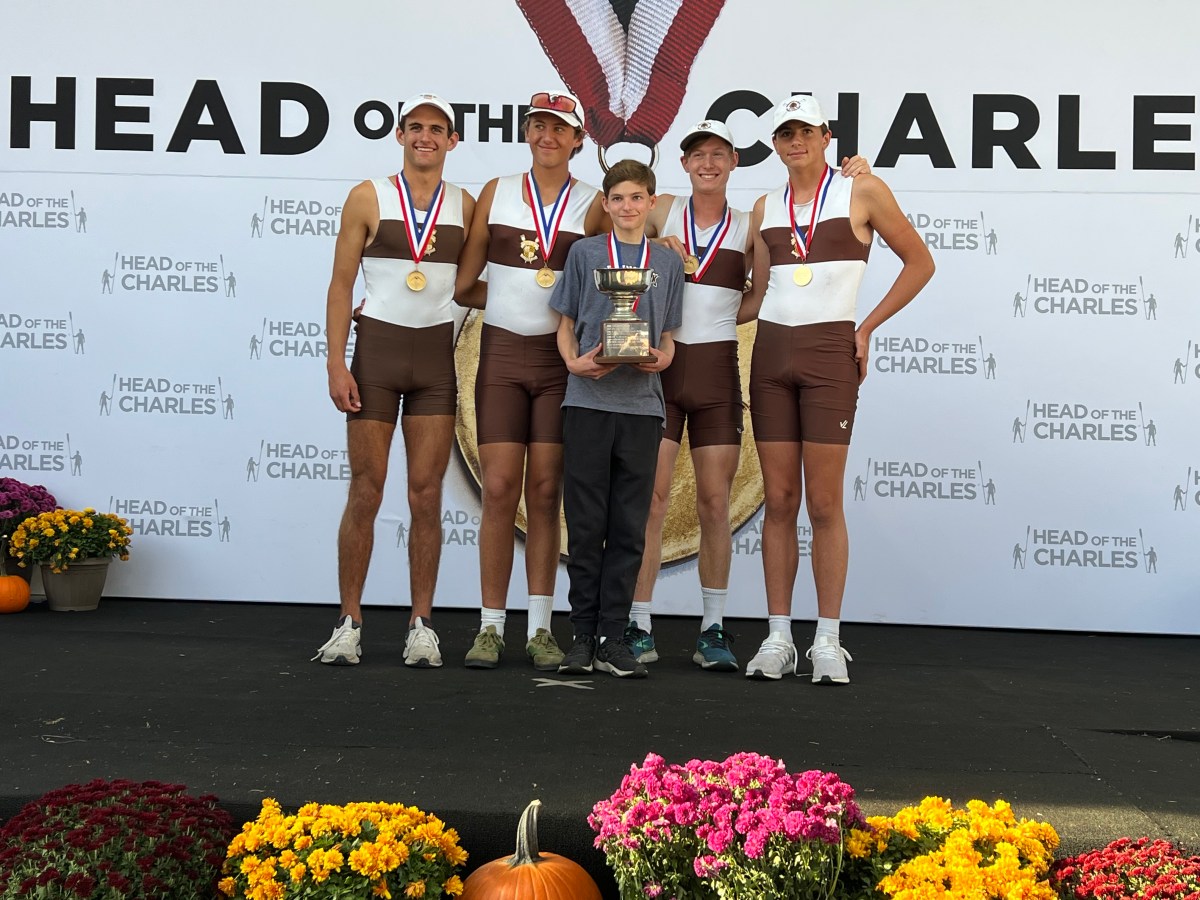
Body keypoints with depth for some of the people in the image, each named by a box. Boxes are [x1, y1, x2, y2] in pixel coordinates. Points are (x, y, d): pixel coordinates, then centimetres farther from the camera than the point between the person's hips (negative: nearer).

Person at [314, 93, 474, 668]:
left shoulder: (466, 206, 8)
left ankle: (421, 625, 9)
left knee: (426, 495, 2)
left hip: (437, 356, 2)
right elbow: (341, 284, 0)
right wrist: (336, 363, -8)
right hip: (376, 347, -2)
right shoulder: (369, 198, 2)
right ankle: (349, 624, 8)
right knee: (365, 493, 0)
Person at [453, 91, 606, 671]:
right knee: (499, 490, -4)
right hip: (502, 355, 0)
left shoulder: (593, 206, 4)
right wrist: (513, 302, -1)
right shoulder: (496, 194, 7)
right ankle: (491, 627, 4)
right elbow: (463, 286, 7)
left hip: (561, 359, 0)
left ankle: (539, 629, 8)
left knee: (545, 493, 2)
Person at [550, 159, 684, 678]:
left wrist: (661, 359, -7)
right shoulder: (584, 253, 8)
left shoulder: (668, 263, 13)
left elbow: (668, 338, 14)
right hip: (588, 399, -1)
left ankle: (614, 637, 8)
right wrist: (574, 362, -10)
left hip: (642, 402, 2)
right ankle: (583, 635, 9)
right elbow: (565, 326, 9)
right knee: (585, 523, 0)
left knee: (629, 527, 2)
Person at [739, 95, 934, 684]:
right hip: (771, 352, 4)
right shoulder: (766, 209, 14)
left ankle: (828, 641, 3)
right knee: (779, 501, 4)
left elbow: (919, 263, 6)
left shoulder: (862, 193, 2)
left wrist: (867, 329, 1)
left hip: (829, 353, -4)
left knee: (824, 503, -4)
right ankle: (778, 637, 9)